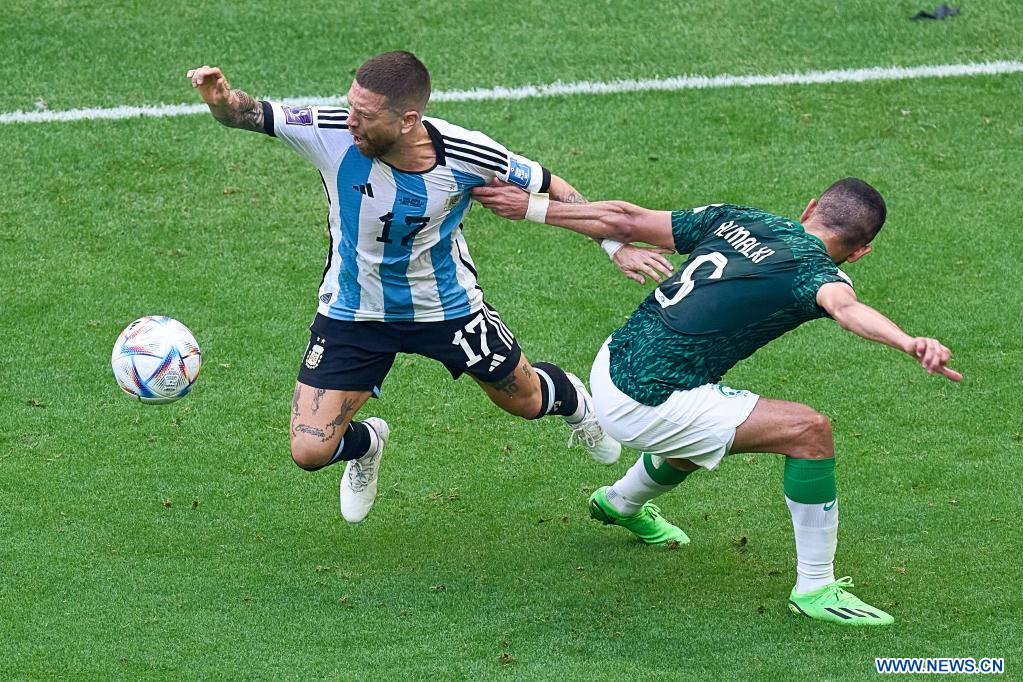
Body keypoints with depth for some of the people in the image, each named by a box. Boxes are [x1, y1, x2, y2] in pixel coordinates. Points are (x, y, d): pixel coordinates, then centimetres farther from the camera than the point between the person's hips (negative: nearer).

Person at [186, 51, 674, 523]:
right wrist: (222, 99, -49)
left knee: (526, 401, 20)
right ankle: (366, 442, 32)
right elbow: (249, 115, -25)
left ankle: (573, 400, 61)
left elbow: (551, 189, -12)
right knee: (309, 451, -7)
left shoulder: (467, 156, -28)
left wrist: (617, 247, -13)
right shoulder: (332, 134, -29)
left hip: (447, 306, 0)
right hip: (352, 311, 0)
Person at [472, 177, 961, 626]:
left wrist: (535, 208, 20)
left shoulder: (736, 219, 8)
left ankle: (621, 504, 66)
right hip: (643, 404, -9)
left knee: (708, 425, 37)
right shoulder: (814, 269, -11)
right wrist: (911, 344, -52)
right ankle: (814, 589, -3)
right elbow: (845, 308, -35)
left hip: (613, 364, 9)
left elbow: (626, 221, 11)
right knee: (809, 431, -10)